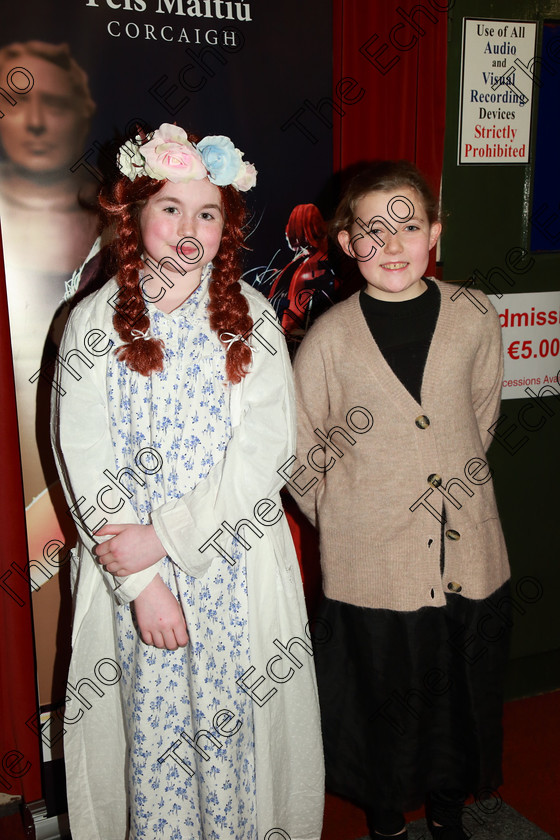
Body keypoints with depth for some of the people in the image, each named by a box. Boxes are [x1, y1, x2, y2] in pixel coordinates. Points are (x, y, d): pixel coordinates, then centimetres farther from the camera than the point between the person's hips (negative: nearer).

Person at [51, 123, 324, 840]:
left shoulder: (251, 317, -1)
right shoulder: (94, 323, -2)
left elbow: (264, 447, -8)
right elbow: (84, 460, -6)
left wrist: (165, 533, -15)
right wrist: (141, 582, -12)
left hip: (235, 561, 1)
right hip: (131, 567, 0)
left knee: (231, 721, 12)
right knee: (152, 721, 11)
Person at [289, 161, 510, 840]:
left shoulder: (475, 317, -3)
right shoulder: (329, 337, -10)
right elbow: (299, 456, -1)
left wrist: (456, 488, 10)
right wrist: (348, 515, 0)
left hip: (468, 553, 3)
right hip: (371, 564, -2)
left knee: (461, 690, 19)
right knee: (383, 695, 15)